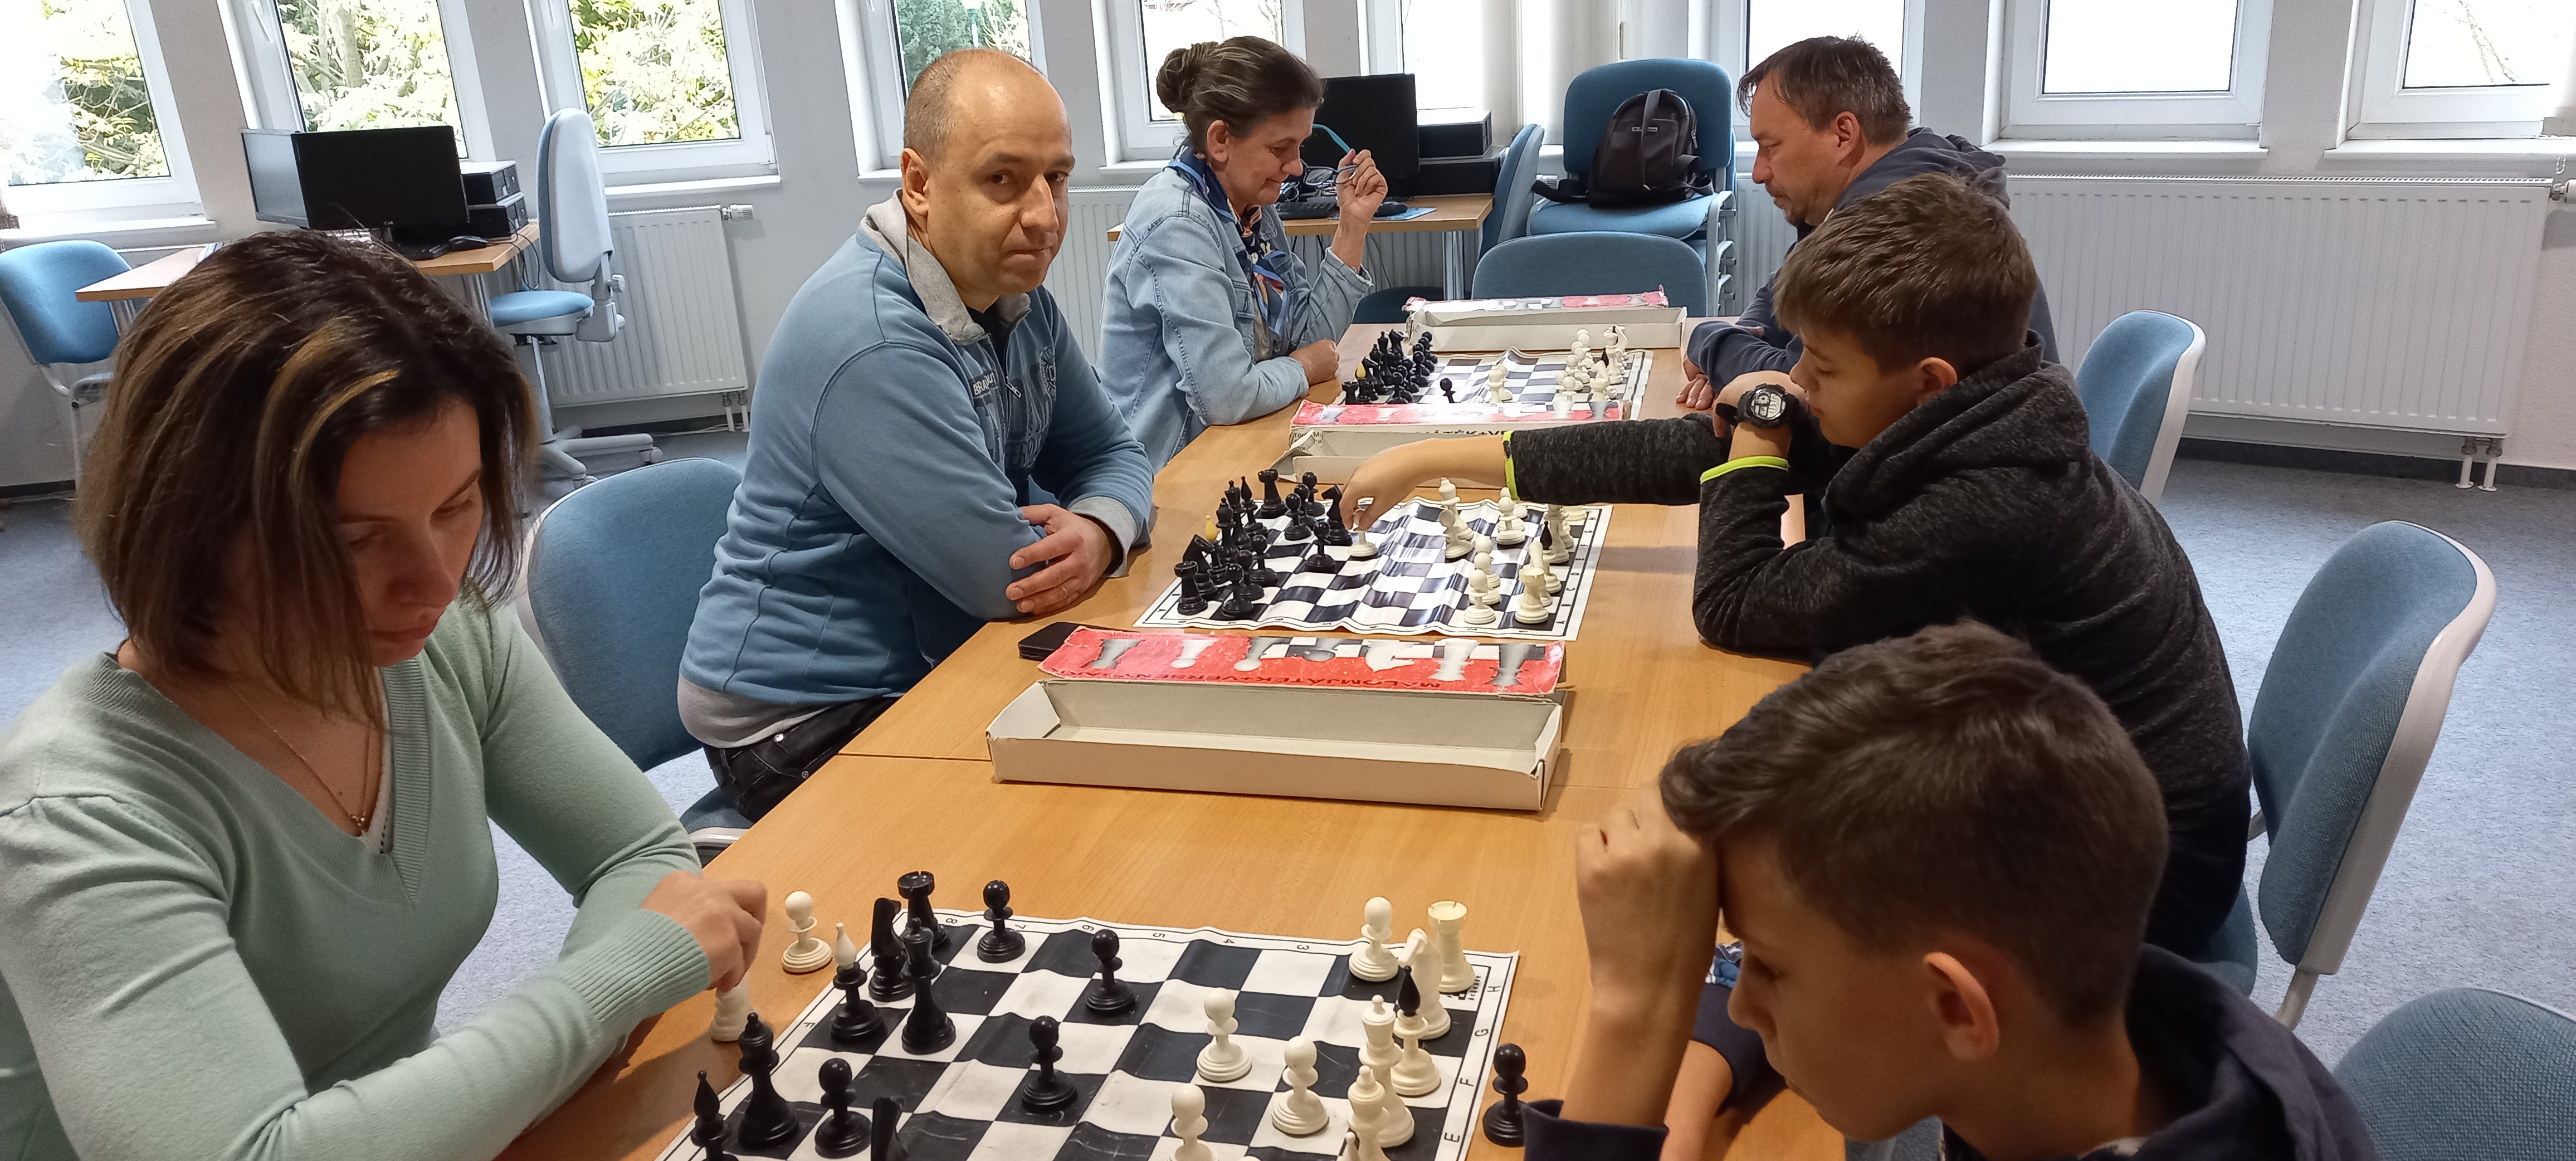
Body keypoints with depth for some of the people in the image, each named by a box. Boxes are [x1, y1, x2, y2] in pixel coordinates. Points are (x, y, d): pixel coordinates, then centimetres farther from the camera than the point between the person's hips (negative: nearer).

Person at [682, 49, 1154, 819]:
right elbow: (1007, 578, -26)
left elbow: (1111, 455, 6)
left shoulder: (1018, 296, 1)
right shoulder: (872, 342, -28)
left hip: (932, 661, 8)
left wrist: (1098, 533, -17)